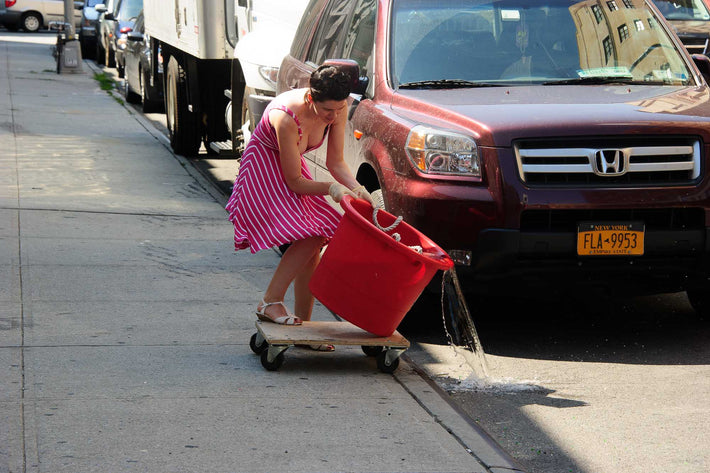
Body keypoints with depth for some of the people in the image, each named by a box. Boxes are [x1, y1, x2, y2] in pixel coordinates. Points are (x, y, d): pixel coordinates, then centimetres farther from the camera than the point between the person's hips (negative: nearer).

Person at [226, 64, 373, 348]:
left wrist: (356, 188, -22)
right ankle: (271, 302, -14)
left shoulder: (337, 109, -17)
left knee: (313, 244, -4)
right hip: (264, 169, -7)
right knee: (309, 237, -24)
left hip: (291, 165, 7)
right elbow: (294, 181, -26)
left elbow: (335, 162, -6)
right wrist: (330, 188, -36)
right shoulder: (286, 118, -36)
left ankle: (303, 322, 1)